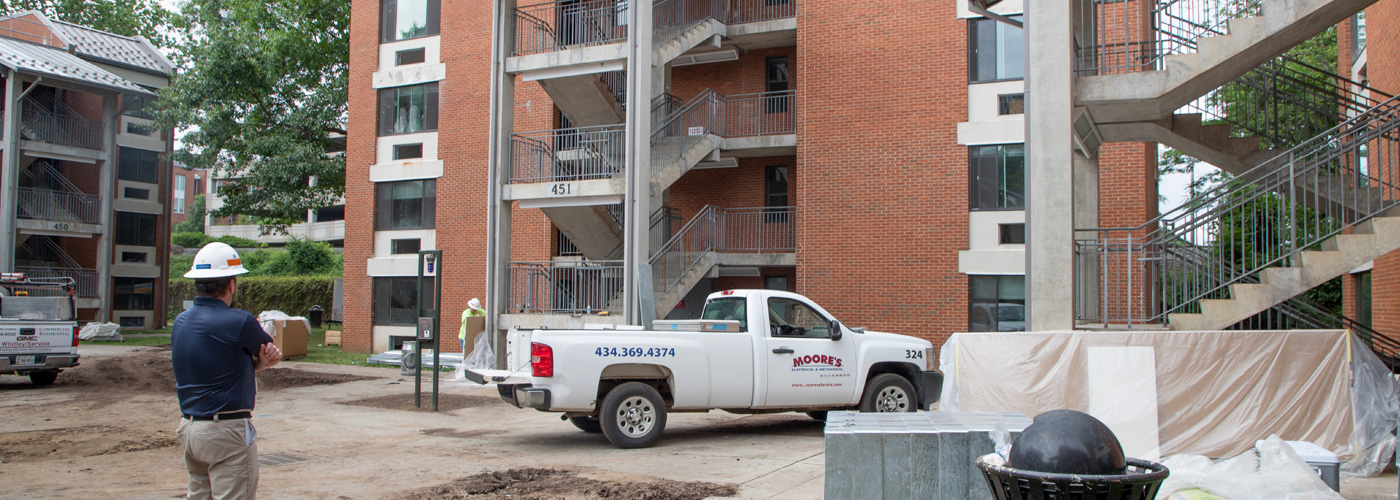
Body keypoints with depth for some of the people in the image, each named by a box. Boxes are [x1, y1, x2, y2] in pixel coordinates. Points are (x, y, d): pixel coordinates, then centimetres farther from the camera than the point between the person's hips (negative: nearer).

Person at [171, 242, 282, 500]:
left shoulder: (180, 322, 7)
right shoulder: (239, 321, -17)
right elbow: (272, 356, -2)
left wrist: (259, 362, -8)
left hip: (188, 428, 8)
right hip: (226, 431, -8)